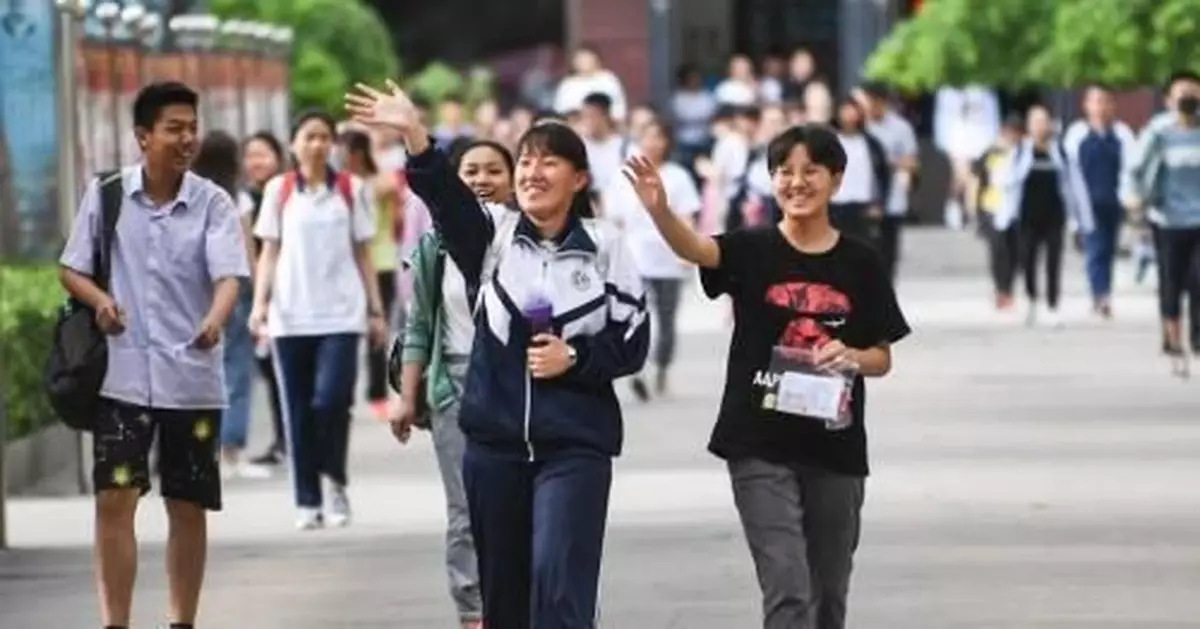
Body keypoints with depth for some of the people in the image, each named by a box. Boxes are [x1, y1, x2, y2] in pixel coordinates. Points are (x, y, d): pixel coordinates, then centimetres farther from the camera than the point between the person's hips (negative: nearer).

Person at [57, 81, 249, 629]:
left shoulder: (212, 203, -3)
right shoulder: (106, 193, 0)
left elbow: (228, 274, -16)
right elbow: (71, 269, 7)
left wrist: (215, 320, -37)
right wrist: (99, 300, -15)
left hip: (192, 378, 0)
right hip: (123, 374, 0)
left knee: (188, 507, 8)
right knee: (114, 500, -7)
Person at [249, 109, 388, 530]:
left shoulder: (350, 190, 7)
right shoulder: (278, 191, 7)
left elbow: (362, 254, 10)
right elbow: (269, 253, 8)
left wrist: (376, 310, 7)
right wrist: (260, 302, -4)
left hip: (340, 312, -1)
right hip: (290, 316, 1)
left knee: (331, 399, -15)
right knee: (298, 410, 2)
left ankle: (336, 482, 6)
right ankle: (307, 502, 9)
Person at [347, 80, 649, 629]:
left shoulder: (604, 246, 0)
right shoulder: (491, 234, 3)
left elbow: (632, 345, 2)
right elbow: (445, 196, -18)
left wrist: (573, 358, -15)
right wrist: (414, 136, -34)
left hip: (575, 443, -3)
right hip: (495, 439, 3)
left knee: (559, 585, -14)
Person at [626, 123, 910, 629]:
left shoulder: (860, 263, 2)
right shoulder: (753, 250, -4)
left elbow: (882, 357, 8)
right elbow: (694, 247, -25)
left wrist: (851, 356, -15)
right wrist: (658, 208, -45)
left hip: (835, 449, 3)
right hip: (760, 446, -3)